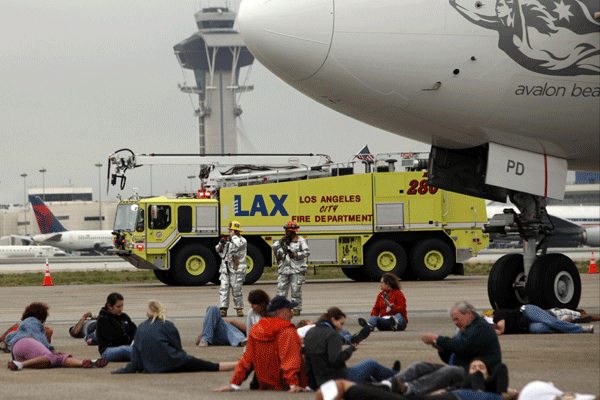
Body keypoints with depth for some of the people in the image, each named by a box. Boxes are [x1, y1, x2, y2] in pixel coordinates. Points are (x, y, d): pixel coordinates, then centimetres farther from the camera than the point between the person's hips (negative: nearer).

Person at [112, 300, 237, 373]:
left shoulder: (141, 328, 9)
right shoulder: (167, 325, 0)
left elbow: (135, 355, 10)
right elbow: (178, 347, 7)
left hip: (151, 368, 2)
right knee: (211, 367, 0)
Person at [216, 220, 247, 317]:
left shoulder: (242, 240, -1)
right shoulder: (228, 240, 18)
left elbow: (238, 244, -25)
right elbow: (218, 250, 26)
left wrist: (233, 236, -10)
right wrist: (221, 243, 5)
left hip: (236, 269, -6)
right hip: (225, 268, 6)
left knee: (236, 290, -4)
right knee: (224, 289, -3)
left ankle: (239, 308, 8)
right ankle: (223, 309, -4)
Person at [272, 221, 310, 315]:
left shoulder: (300, 240, 2)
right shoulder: (283, 240, 16)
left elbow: (307, 252, -2)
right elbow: (274, 247, 6)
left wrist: (295, 255, -13)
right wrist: (281, 241, -7)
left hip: (296, 269, -5)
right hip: (284, 270, 5)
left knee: (296, 290, -4)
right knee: (281, 288, 0)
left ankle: (297, 309, 3)